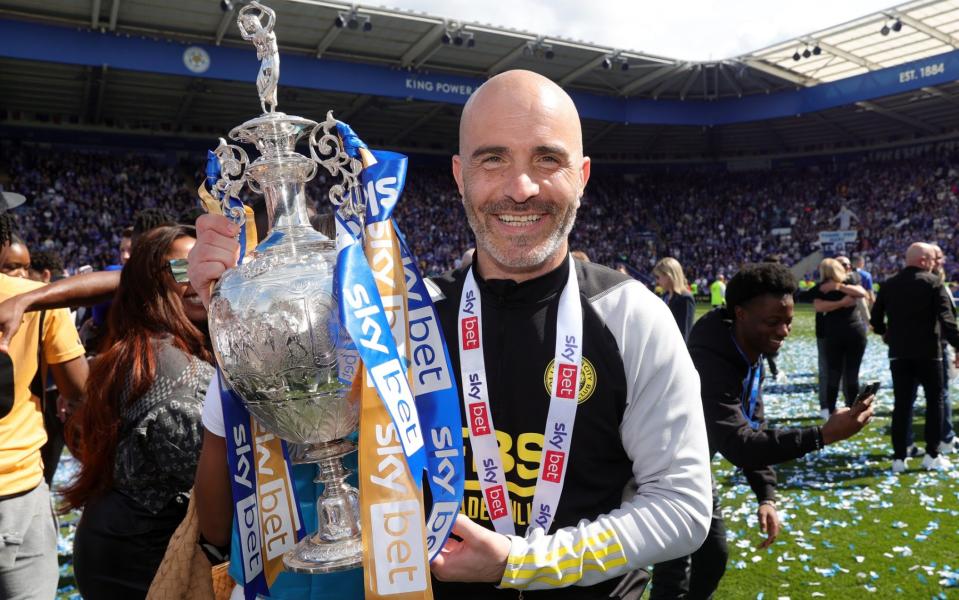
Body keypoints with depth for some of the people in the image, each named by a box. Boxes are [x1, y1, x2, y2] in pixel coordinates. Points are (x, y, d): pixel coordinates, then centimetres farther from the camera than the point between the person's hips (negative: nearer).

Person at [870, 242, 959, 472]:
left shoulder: (889, 284, 5)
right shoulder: (933, 282, -7)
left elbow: (876, 319, 8)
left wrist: (886, 333, 27)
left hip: (899, 353, 3)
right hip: (928, 352, -3)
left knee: (901, 404, 6)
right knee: (935, 401, 12)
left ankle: (899, 458, 6)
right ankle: (932, 454, 14)